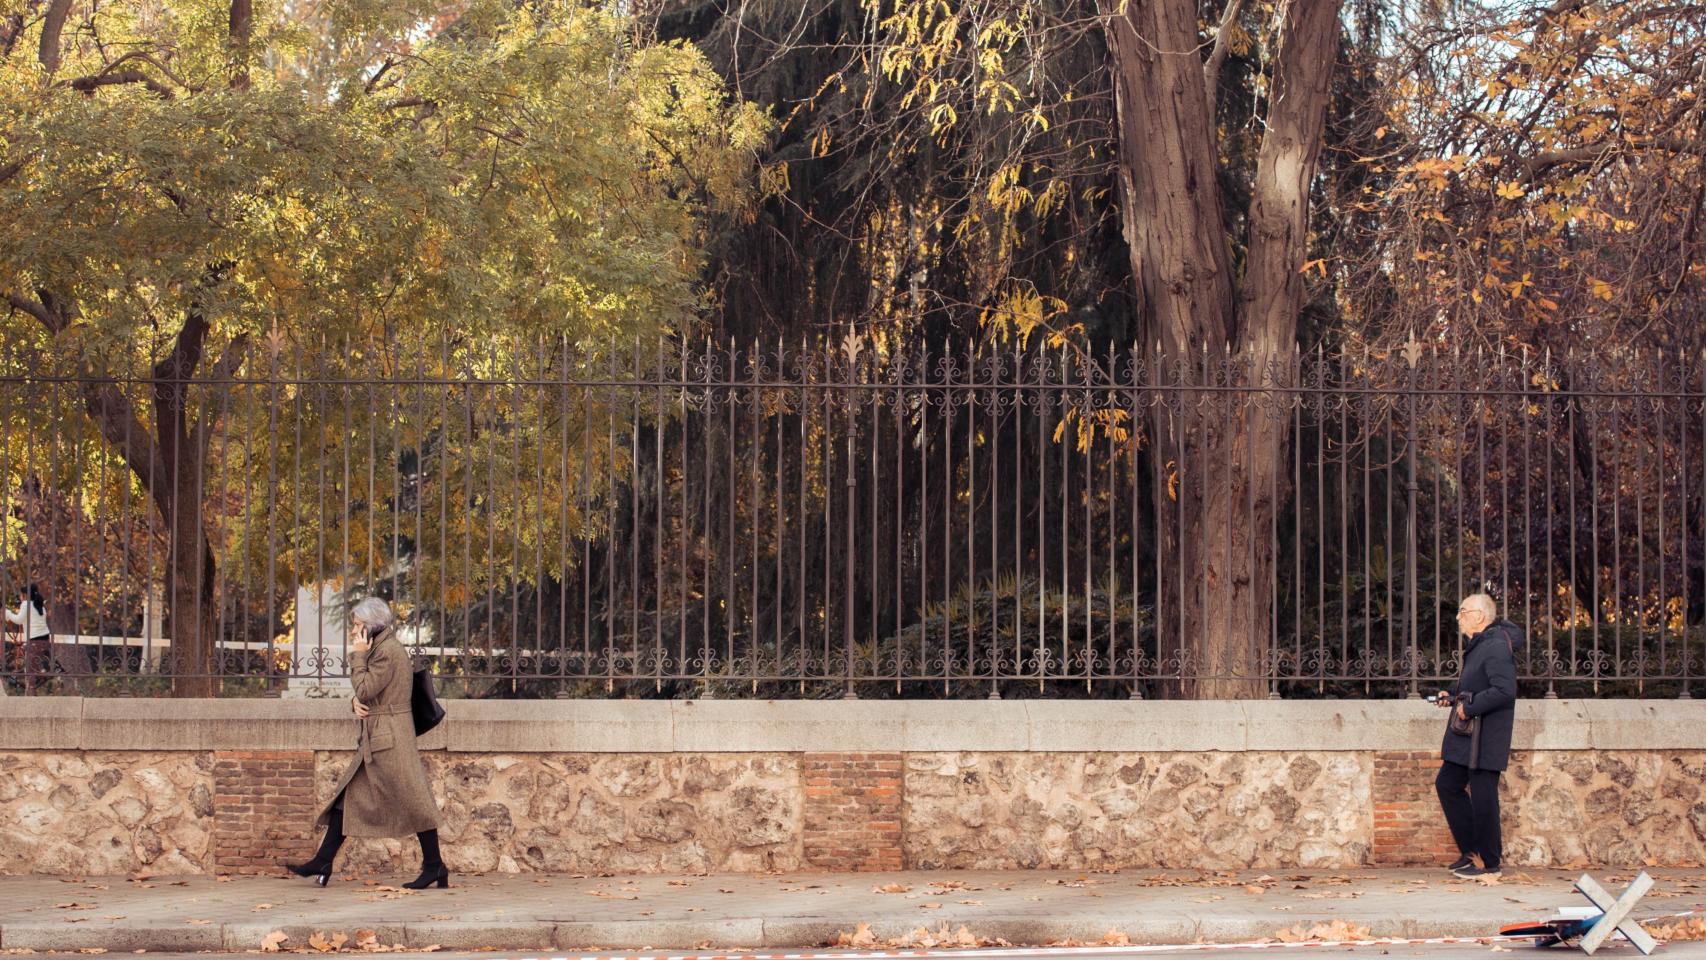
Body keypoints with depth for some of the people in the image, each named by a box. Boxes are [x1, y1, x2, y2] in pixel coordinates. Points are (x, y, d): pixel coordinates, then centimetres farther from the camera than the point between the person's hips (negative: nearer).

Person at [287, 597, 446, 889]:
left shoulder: (388, 651, -15)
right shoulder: (381, 649, 17)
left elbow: (364, 688, -17)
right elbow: (367, 694, 21)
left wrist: (358, 655, -9)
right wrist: (357, 703, -1)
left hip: (389, 739, -10)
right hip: (374, 741, 10)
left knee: (410, 800, -4)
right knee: (347, 796, 8)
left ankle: (434, 866, 2)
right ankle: (322, 862, 9)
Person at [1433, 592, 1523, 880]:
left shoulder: (1496, 647, -18)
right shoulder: (1479, 645, 14)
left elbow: (1504, 691, -28)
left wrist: (1469, 708, -22)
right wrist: (1451, 694, 9)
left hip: (1485, 738, -11)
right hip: (1466, 737, 11)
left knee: (1482, 797, -4)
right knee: (1447, 784, 15)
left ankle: (1491, 865, 5)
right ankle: (1471, 848, 23)